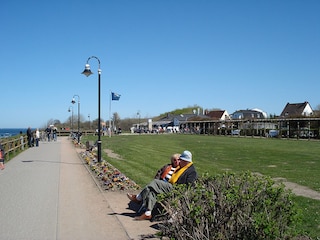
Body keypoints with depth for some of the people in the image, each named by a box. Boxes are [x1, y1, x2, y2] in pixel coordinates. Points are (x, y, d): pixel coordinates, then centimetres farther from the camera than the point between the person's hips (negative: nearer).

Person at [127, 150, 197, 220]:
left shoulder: (192, 171, -8)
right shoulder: (181, 167, 22)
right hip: (171, 186, 10)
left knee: (155, 182, -18)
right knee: (152, 191, -11)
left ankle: (138, 198, -6)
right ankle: (147, 214, -14)